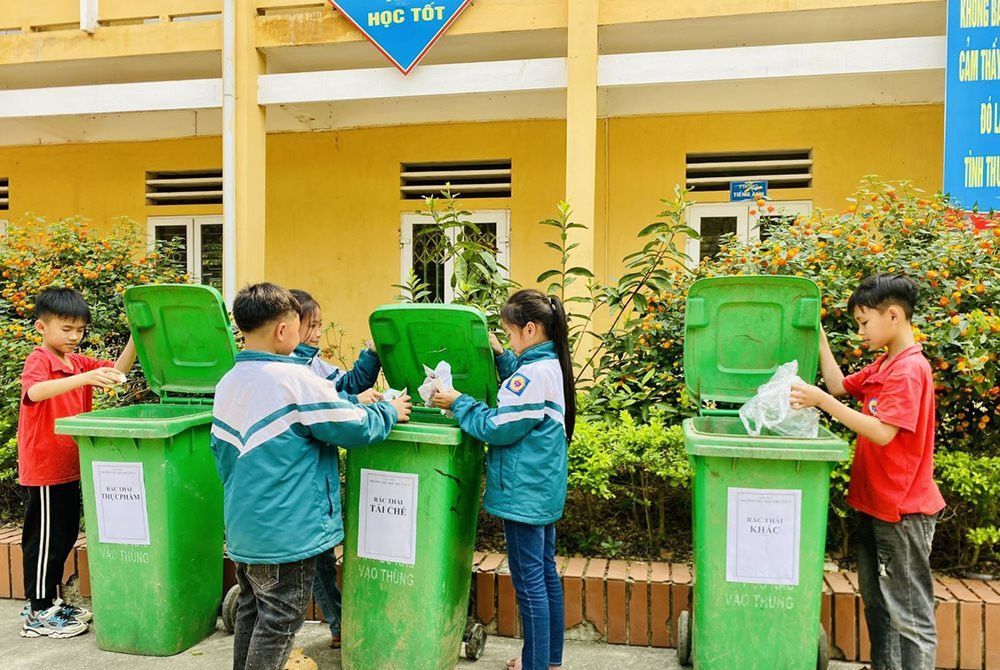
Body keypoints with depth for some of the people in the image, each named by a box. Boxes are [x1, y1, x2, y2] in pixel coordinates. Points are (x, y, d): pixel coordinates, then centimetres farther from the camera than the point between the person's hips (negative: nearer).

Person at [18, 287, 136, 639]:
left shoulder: (79, 362, 10)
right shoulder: (38, 360, -15)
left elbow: (117, 371, 1)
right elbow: (34, 391, -36)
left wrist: (135, 339, -15)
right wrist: (85, 377, -49)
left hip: (69, 467, 8)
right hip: (44, 468, -8)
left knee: (65, 536, 17)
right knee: (45, 540, 2)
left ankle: (48, 602, 31)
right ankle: (38, 616, 14)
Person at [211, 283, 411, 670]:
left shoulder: (227, 384, 4)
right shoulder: (296, 380, -21)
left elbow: (221, 450, 13)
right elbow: (354, 429, -16)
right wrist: (389, 412, 2)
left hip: (244, 526, 8)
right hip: (285, 530, -8)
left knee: (251, 609, 22)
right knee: (279, 620, 6)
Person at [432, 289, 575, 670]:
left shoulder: (534, 373, -23)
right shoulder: (552, 365, 8)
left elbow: (498, 428, -20)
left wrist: (459, 404, -10)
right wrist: (501, 355, 10)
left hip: (524, 494, -10)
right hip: (544, 490, 10)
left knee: (529, 580, 0)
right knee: (546, 571, 19)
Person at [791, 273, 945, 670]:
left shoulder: (910, 369, -20)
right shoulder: (882, 366, 9)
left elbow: (882, 433, -27)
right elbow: (840, 385, 17)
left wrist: (821, 401, -29)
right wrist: (820, 339, 12)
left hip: (902, 510, -9)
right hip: (874, 504, 9)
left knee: (909, 614, 2)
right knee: (877, 604, 20)